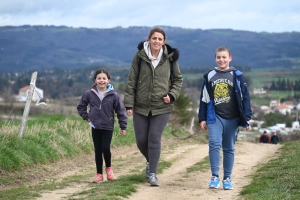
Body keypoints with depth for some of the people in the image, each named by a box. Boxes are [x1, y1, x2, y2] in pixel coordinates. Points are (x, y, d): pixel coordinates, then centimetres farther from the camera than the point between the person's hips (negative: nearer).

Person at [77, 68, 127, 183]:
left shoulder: (113, 95, -8)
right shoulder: (89, 94, -4)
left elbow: (121, 111, -2)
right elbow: (81, 107, 12)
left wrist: (123, 127, -1)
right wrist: (86, 117, 1)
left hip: (108, 127, -2)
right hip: (95, 127, 2)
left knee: (106, 148, -13)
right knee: (98, 151, 6)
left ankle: (108, 168, 14)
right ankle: (99, 174, 15)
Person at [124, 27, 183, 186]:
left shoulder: (170, 58, -1)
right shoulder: (140, 56, -4)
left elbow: (178, 79, 11)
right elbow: (131, 81, -1)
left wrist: (172, 95, -5)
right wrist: (129, 104, -6)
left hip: (162, 107, -1)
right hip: (141, 106, 1)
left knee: (155, 138, -8)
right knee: (141, 140, 5)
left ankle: (152, 174, 0)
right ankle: (150, 161, 35)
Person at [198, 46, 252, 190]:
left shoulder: (237, 76, 1)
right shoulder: (210, 76, 7)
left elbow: (245, 97, 2)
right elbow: (204, 99, 11)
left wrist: (246, 118, -3)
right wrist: (202, 118, 7)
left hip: (232, 118, 0)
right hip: (215, 117, 1)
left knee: (229, 149, 6)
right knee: (214, 144, -14)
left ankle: (227, 179, 14)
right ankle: (214, 177, -6)